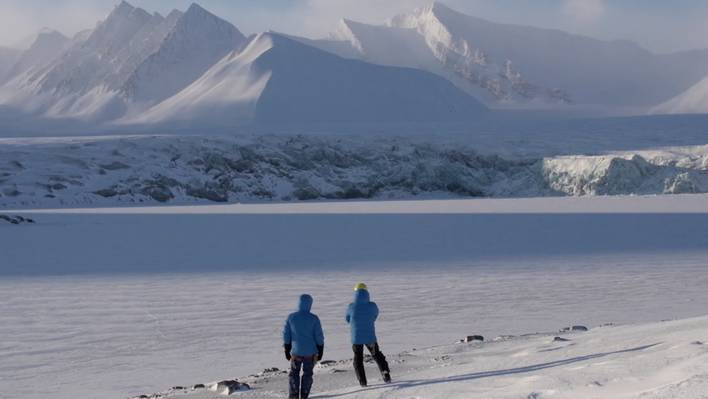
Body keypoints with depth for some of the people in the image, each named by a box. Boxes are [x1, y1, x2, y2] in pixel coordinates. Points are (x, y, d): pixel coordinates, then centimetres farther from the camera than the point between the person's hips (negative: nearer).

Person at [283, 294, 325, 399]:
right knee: (307, 374, 11)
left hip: (296, 351, 1)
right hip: (310, 352, -1)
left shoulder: (291, 317, -4)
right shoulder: (314, 319, -9)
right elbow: (319, 337, -4)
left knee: (294, 373, 15)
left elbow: (286, 335, 1)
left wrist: (287, 351, 11)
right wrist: (320, 352, 7)